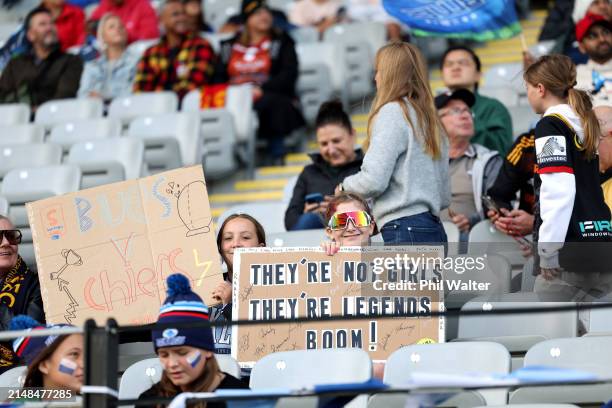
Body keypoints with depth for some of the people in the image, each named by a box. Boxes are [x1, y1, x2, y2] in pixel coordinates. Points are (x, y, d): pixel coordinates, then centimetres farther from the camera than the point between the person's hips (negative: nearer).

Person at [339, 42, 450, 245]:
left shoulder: (392, 112, -7)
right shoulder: (429, 118, 17)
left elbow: (374, 180, -13)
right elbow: (444, 194, 20)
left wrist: (344, 186, 5)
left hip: (406, 231, -8)